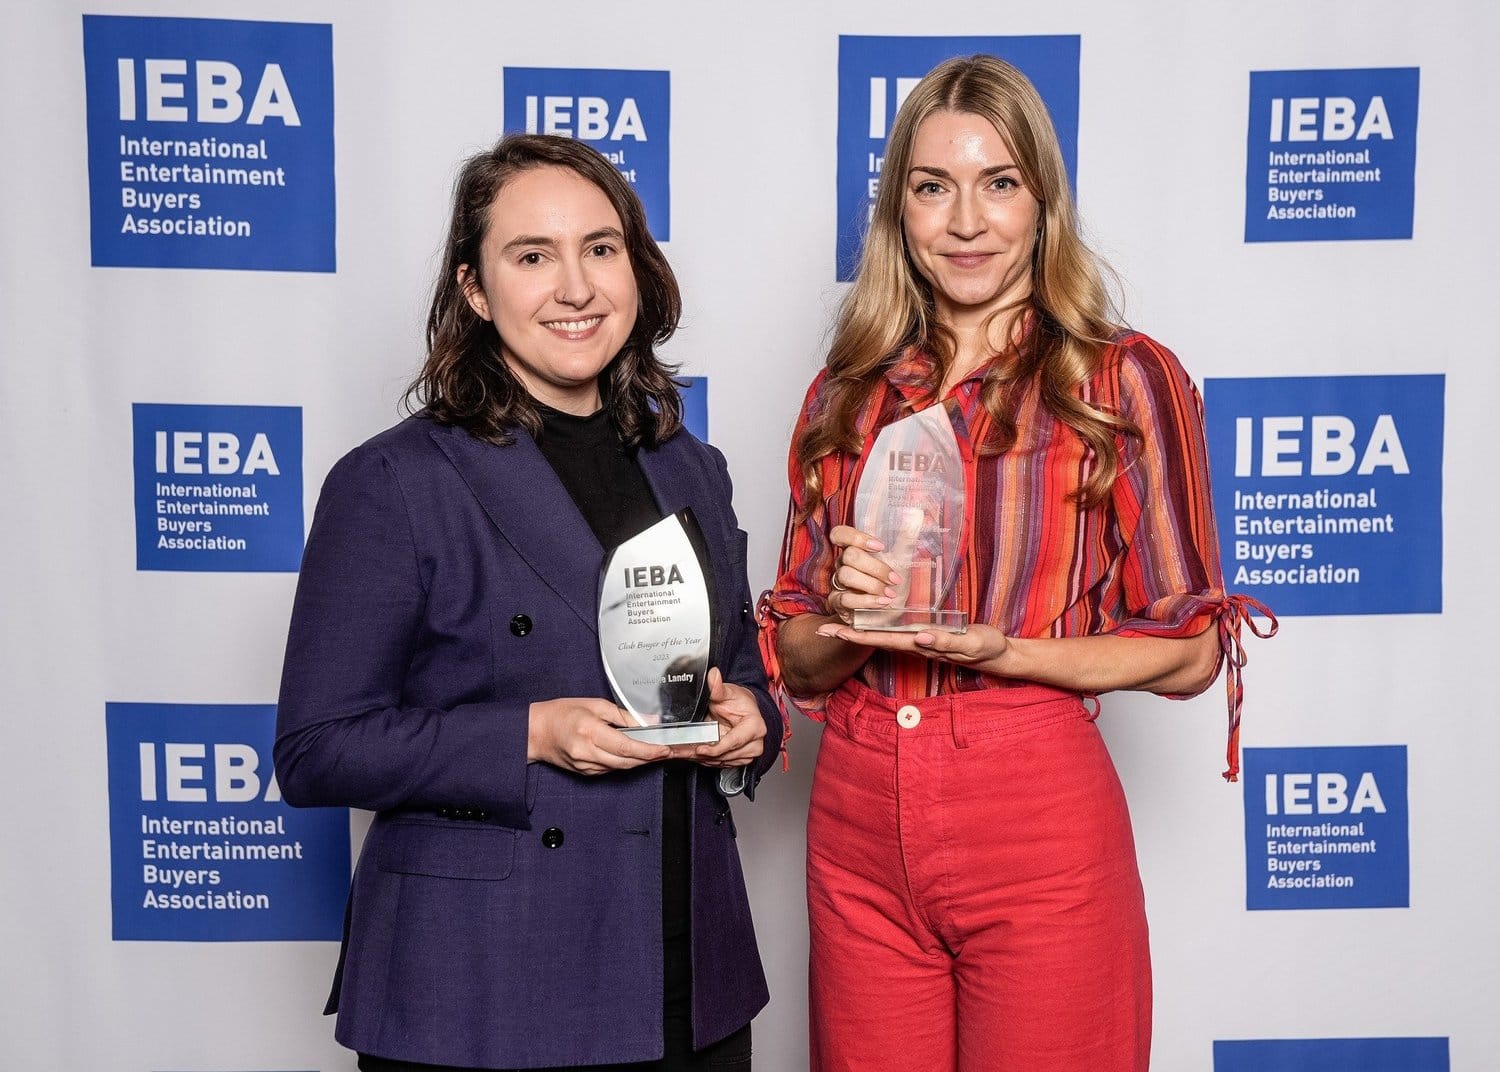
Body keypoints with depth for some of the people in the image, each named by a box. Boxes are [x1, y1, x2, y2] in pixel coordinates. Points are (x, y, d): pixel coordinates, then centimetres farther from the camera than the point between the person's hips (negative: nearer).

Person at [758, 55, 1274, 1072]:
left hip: (1039, 818, -3)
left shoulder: (1126, 378, -3)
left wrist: (1003, 650, -17)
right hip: (857, 824, 4)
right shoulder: (847, 395, 8)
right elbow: (794, 653, 12)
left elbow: (1190, 651, -3)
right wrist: (852, 616, -10)